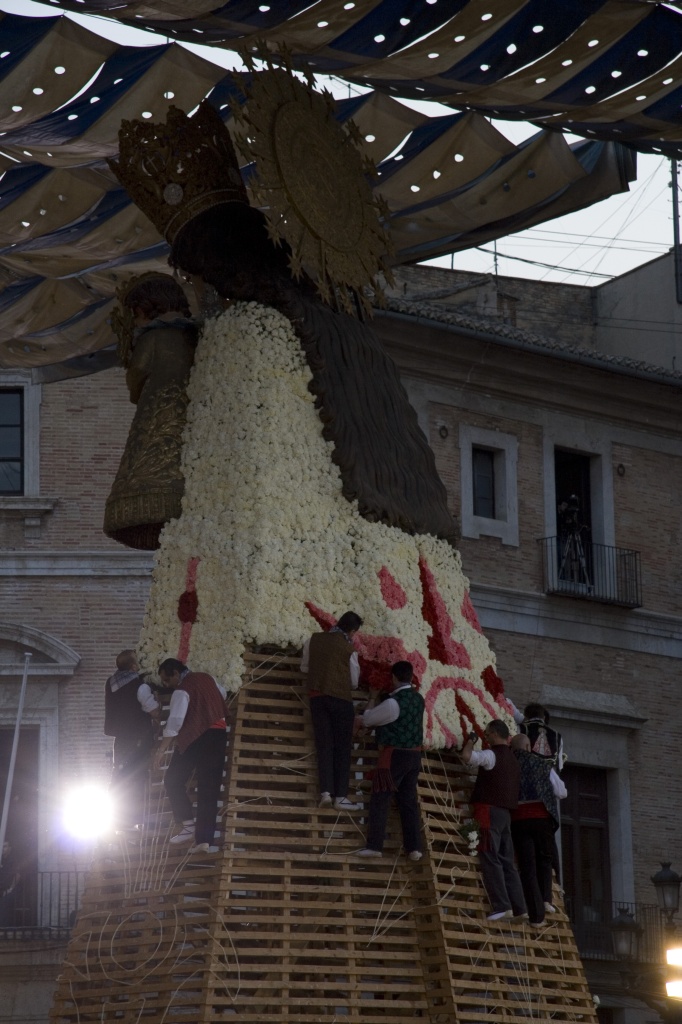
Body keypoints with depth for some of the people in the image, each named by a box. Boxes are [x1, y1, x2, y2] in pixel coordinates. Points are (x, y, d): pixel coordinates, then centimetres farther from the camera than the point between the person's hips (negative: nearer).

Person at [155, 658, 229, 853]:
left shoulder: (182, 691, -12)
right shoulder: (207, 678, 11)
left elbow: (174, 723, -21)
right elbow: (222, 695, 31)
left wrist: (162, 749, -21)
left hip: (194, 738, -7)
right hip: (219, 733, 7)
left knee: (173, 780, 6)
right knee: (209, 790, 2)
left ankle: (188, 825, -7)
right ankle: (204, 840, -3)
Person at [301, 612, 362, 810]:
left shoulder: (313, 640, 7)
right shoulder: (349, 648, -3)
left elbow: (305, 668, 17)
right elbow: (354, 682, 4)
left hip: (318, 697, 3)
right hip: (341, 699, -3)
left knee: (324, 745, 3)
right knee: (342, 748, 1)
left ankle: (326, 791, -11)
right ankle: (340, 796, -5)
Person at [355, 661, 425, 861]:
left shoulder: (394, 702, -18)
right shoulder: (418, 699, 6)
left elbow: (368, 718, -3)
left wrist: (359, 720, 19)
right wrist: (367, 720, 22)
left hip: (394, 755, -7)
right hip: (414, 755, 7)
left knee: (380, 799, -2)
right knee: (409, 800, 11)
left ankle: (374, 846, -6)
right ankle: (414, 848, 8)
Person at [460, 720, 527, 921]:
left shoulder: (492, 755, -9)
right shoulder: (512, 759, 18)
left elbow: (466, 756, -22)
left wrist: (471, 739, -3)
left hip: (490, 810, -8)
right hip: (505, 812, 8)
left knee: (490, 859, -10)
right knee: (507, 861, 9)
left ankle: (502, 906, -19)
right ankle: (519, 907, 5)